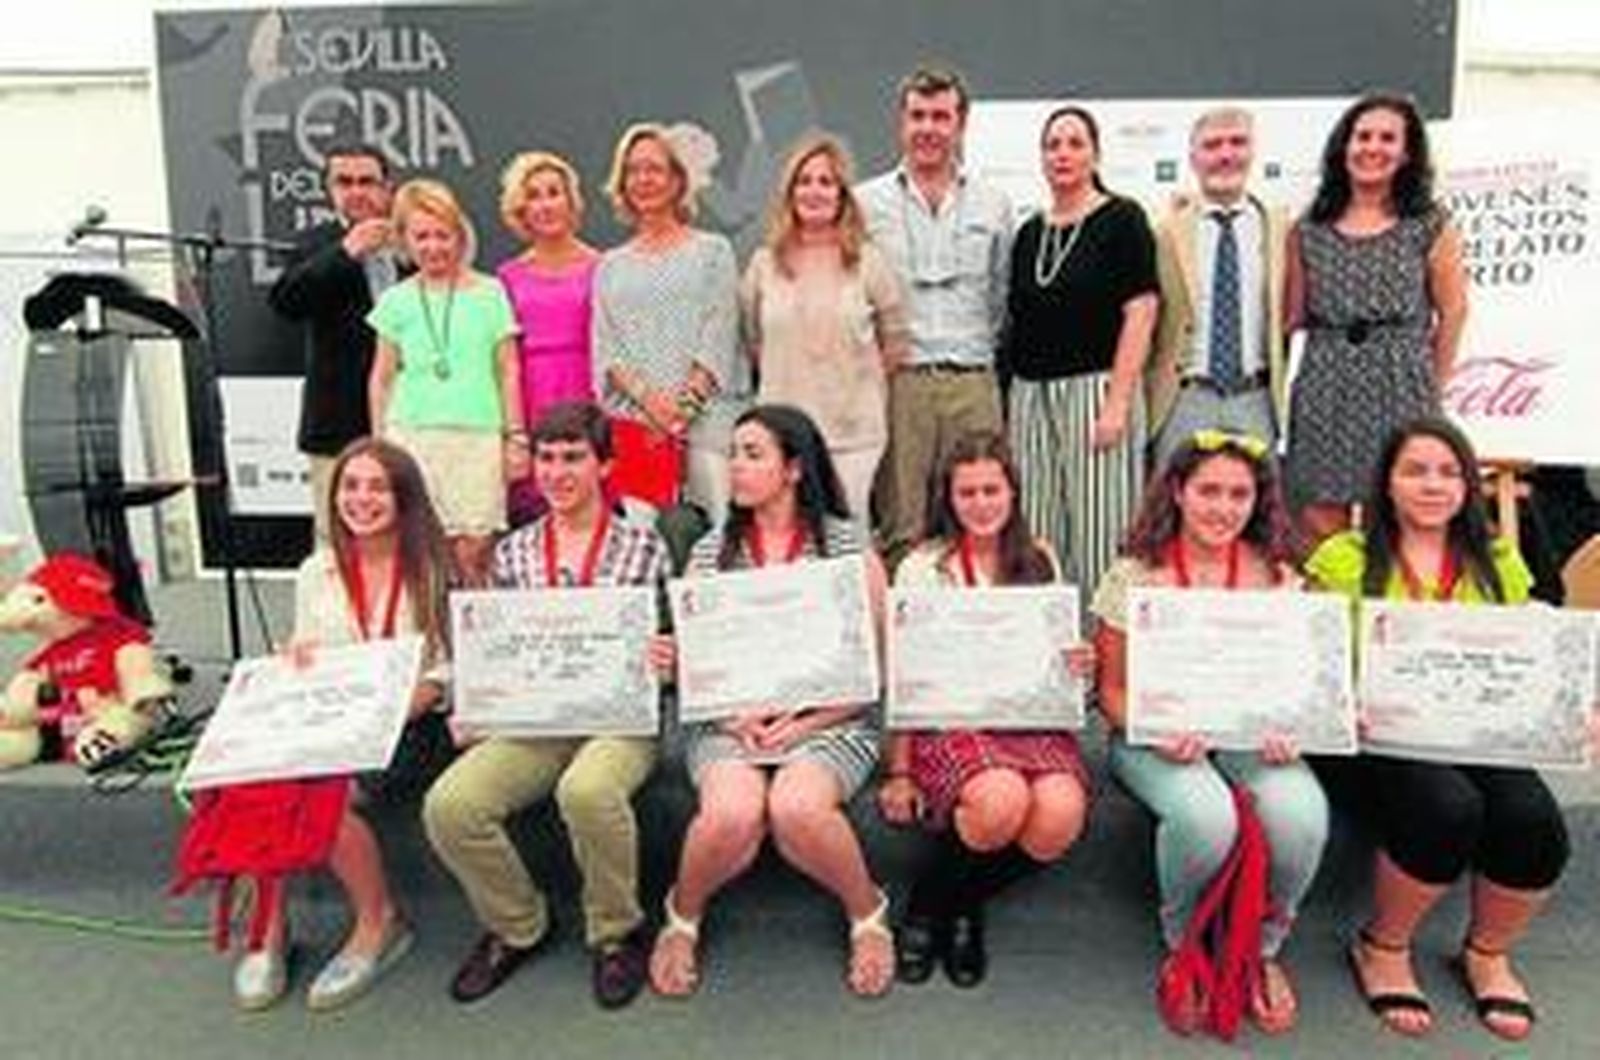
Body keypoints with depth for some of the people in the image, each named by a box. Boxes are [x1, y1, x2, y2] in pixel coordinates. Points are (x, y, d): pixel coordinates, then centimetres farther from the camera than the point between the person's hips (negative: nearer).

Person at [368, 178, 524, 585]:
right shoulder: (397, 300, 9)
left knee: (474, 549, -5)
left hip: (478, 434, -1)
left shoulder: (489, 293, 7)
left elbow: (507, 371, 8)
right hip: (411, 433, 1)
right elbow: (382, 378, 14)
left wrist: (516, 436, 5)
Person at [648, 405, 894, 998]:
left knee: (797, 807, -32)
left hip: (829, 722, -1)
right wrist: (735, 719, -11)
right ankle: (682, 916, 4)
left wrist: (806, 723, -12)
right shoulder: (709, 553, 9)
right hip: (727, 722, 2)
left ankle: (868, 913, 0)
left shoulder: (851, 549, 2)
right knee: (731, 812, -30)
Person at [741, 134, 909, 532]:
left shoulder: (868, 263, 0)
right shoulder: (764, 264, 5)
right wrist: (786, 377, 12)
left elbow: (895, 342, 7)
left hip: (854, 431, -1)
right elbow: (752, 340, 15)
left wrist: (859, 380, 9)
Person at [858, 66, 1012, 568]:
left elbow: (1004, 298, 17)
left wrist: (985, 355, 10)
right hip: (898, 380, -2)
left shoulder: (994, 205, 14)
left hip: (974, 383, 2)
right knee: (900, 528, -2)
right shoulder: (867, 203, 7)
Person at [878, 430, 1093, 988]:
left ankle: (965, 905, 2)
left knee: (1061, 816, -29)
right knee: (1002, 800, -35)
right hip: (950, 717, -3)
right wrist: (899, 772, -2)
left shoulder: (1041, 562, 14)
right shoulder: (922, 568, 5)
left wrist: (1077, 666, -6)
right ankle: (927, 904, -3)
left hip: (1032, 715, 3)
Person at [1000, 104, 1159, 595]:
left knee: (1099, 535, -4)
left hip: (1095, 387, -5)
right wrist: (1006, 405, 8)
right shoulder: (1029, 232, 15)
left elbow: (1140, 313, -8)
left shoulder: (1122, 220, 0)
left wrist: (1117, 403, -17)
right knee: (1035, 537, 5)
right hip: (1030, 394, 5)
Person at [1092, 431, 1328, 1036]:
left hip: (1249, 734, 3)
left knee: (1302, 814, -30)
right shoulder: (1134, 576, -3)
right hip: (1159, 738, -2)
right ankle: (1181, 940, 2)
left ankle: (1264, 947, 3)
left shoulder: (1276, 576, 4)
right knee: (1207, 817, -34)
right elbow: (1113, 689, -1)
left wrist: (1287, 726, -16)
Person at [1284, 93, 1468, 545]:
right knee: (1319, 520, 0)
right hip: (1324, 389, 1)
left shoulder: (1431, 226, 5)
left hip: (1400, 388, -1)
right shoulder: (1309, 229, 10)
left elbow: (1452, 310, 7)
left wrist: (1430, 386, 6)